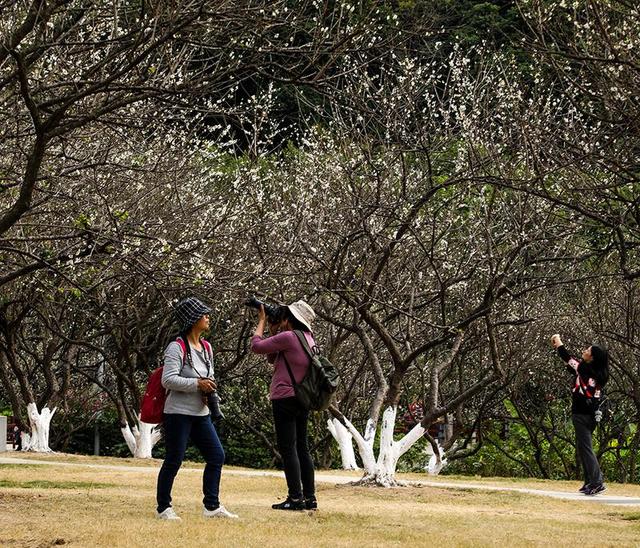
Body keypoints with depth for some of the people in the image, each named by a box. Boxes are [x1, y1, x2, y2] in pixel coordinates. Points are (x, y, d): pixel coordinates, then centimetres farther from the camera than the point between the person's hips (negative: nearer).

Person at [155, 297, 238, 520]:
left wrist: (209, 388, 5)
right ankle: (164, 508, 9)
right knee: (174, 461, -3)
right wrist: (197, 384, -22)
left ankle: (212, 506, 11)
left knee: (216, 455, 4)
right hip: (178, 412, -8)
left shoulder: (206, 348, 13)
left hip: (201, 413, 8)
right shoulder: (177, 348, -13)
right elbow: (168, 380, -21)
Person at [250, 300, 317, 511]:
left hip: (285, 398, -9)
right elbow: (272, 359, 19)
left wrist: (262, 321, 2)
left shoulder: (288, 337, -16)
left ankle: (295, 497, -8)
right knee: (302, 448, 11)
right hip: (302, 400, 9)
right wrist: (274, 333, 12)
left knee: (288, 449, -6)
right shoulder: (308, 339, 13)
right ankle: (309, 497, 12)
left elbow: (257, 346, -9)